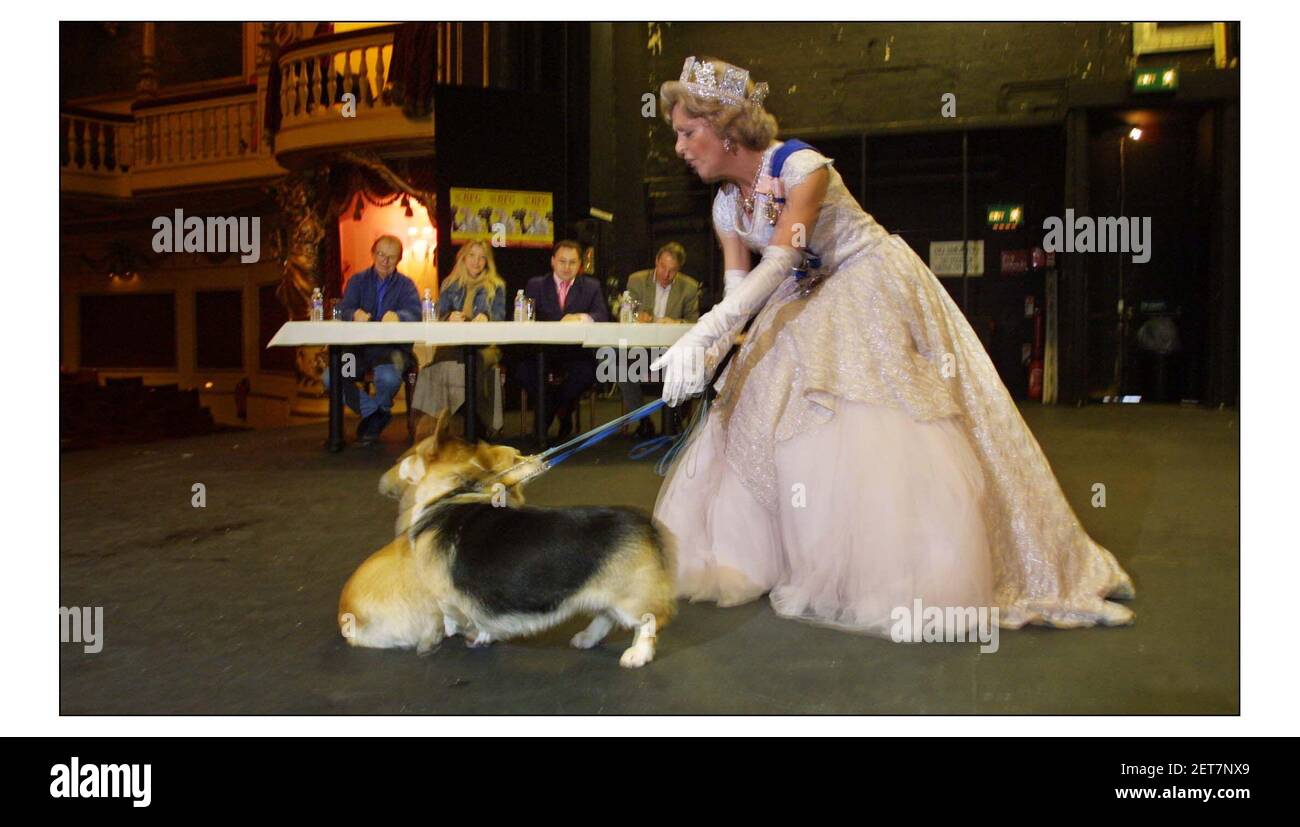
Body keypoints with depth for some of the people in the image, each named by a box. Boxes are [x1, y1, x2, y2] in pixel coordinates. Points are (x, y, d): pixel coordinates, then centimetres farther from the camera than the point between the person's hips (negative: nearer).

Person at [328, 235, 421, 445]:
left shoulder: (405, 285, 9)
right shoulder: (357, 281, 15)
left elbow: (415, 314, -10)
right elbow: (343, 311, -2)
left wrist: (397, 316, -35)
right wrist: (355, 314, -29)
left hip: (393, 347, -2)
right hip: (359, 347, 2)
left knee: (389, 378, -36)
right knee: (331, 378, -25)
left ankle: (374, 420, -1)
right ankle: (376, 413, -4)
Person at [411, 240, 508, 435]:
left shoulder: (496, 286, 17)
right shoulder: (450, 284, 22)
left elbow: (500, 316, 4)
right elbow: (439, 315, 13)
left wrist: (486, 318, -20)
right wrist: (449, 317, -12)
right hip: (453, 343, 2)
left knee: (475, 361, -39)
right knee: (441, 361, -35)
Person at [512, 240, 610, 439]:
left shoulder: (592, 287, 14)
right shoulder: (535, 285, 14)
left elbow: (603, 317, -1)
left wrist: (581, 317, -23)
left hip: (576, 353, 0)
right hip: (542, 352, 0)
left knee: (588, 370, -33)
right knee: (523, 369, -30)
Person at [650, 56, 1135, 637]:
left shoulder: (802, 166, -24)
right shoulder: (726, 206, -1)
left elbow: (778, 262, -35)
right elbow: (738, 292, -3)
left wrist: (702, 332, -47)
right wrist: (706, 357, -21)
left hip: (873, 293, -7)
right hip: (807, 308, 8)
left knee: (888, 430, -9)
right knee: (762, 416, 6)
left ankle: (936, 579, 3)